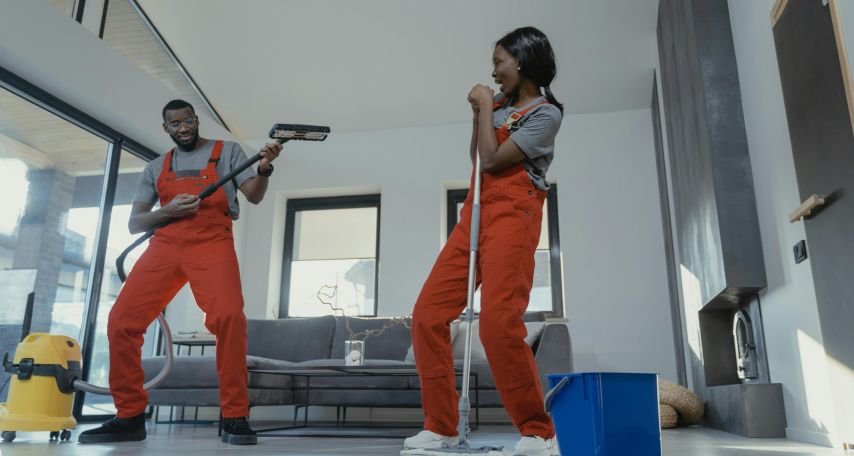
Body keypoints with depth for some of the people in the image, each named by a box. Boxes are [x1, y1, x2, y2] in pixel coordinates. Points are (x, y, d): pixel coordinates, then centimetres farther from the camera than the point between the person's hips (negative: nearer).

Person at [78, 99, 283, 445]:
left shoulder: (227, 151, 15)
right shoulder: (156, 168, 22)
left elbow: (254, 196, 4)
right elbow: (134, 224, 17)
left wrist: (264, 169, -18)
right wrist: (167, 211, -4)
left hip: (212, 243, -4)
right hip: (164, 245, 4)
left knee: (228, 317, -28)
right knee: (121, 321, -8)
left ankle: (234, 418, -20)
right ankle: (130, 417, 5)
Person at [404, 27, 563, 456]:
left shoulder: (546, 112, -2)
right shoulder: (499, 103, 21)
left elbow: (491, 159, -12)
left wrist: (485, 106, 0)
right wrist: (479, 110, 16)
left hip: (513, 215, -7)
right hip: (474, 213, 8)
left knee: (498, 319, -23)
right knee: (428, 313, -4)